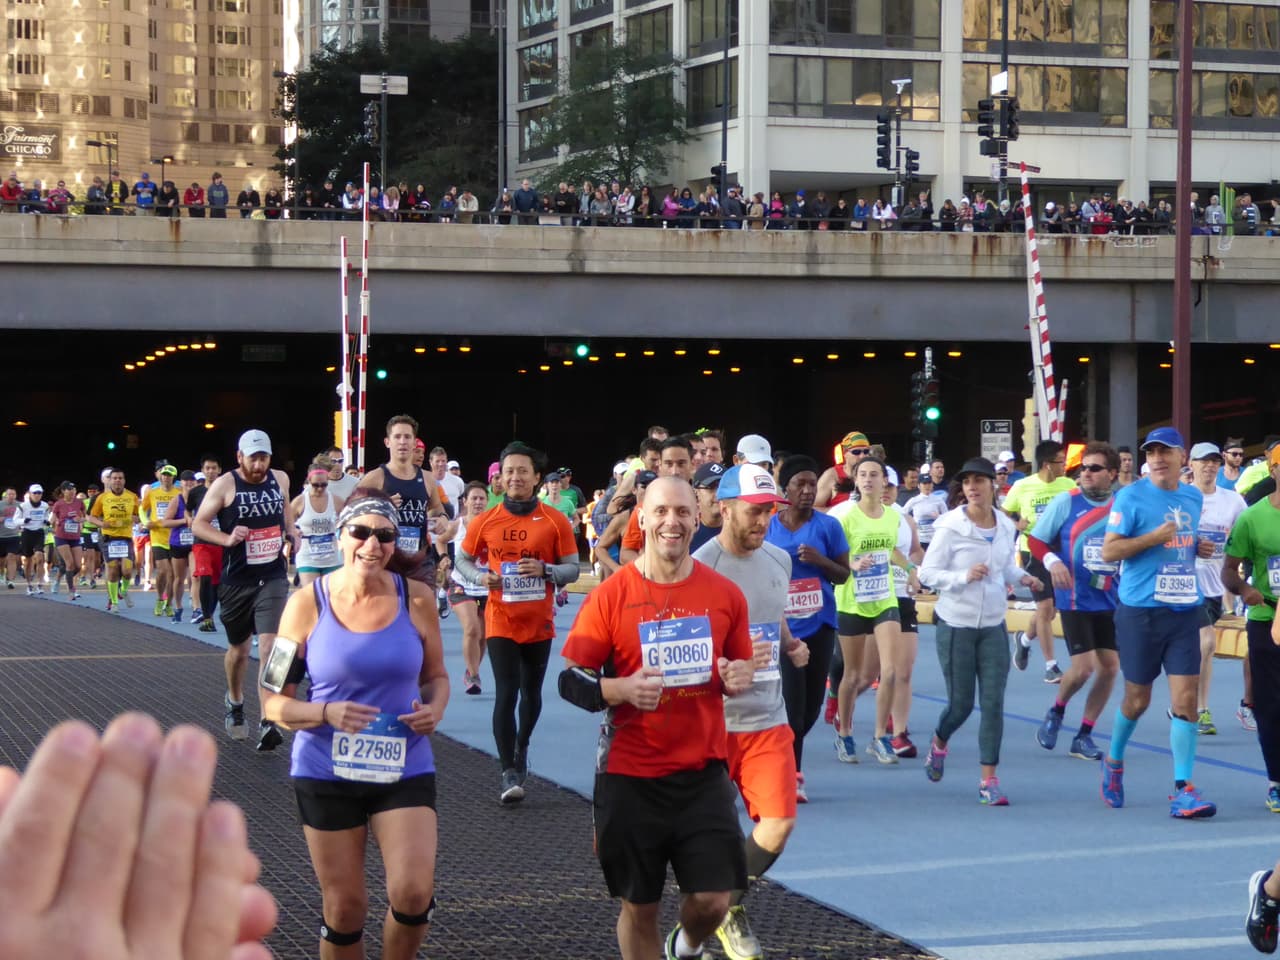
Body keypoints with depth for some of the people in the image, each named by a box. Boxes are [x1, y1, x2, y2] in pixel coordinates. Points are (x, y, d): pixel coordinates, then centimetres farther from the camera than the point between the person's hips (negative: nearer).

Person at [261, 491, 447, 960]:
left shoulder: (416, 598, -2)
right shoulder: (307, 604, -6)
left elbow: (435, 676, 13)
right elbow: (273, 702, -3)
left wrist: (435, 709, -9)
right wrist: (327, 714, -21)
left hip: (404, 768, 1)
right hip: (326, 774, 0)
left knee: (414, 893, -15)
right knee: (344, 908, 6)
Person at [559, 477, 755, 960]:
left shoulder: (725, 594, 2)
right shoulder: (610, 595, -6)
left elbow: (741, 666, 16)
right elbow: (571, 681, -3)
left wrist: (740, 677, -7)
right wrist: (621, 689, -22)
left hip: (703, 772, 2)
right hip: (630, 776, -2)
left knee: (712, 901, -2)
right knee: (638, 906, 8)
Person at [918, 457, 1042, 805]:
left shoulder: (1007, 527, 3)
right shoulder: (950, 526, -10)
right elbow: (928, 572, -10)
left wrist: (1022, 578, -2)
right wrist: (964, 576, -24)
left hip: (993, 625, 3)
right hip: (955, 623, -3)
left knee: (993, 702, -4)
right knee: (961, 702, 3)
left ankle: (989, 779, 2)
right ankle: (939, 743, 37)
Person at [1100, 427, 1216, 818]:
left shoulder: (1194, 497, 12)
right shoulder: (1131, 496, -6)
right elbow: (1108, 551, -11)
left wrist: (1199, 548, 10)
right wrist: (1153, 538, -19)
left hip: (1185, 610, 4)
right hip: (1141, 610, -4)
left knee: (1185, 699, -5)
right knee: (1137, 700, 7)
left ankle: (1183, 789, -3)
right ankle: (1114, 762, 34)